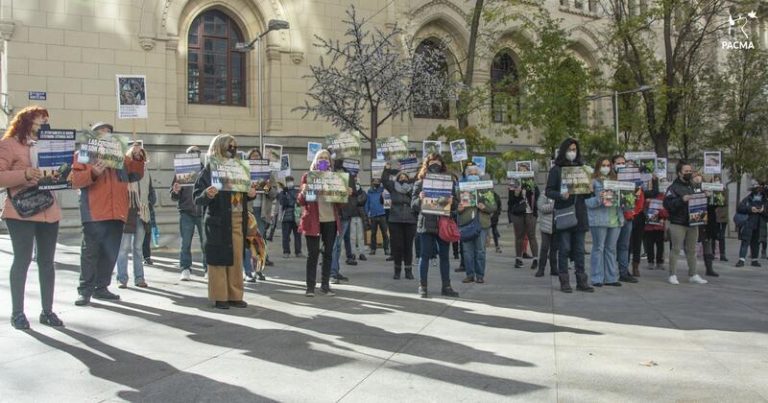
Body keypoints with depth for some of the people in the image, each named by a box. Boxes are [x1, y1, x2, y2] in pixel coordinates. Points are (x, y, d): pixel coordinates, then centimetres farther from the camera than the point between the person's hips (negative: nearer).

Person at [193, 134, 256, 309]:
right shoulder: (209, 170, -4)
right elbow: (198, 199, -7)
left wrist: (250, 194, 0)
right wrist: (207, 195, -27)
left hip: (238, 220, 5)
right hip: (218, 221, -5)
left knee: (237, 258, 7)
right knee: (219, 258, -1)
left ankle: (235, 295, 15)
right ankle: (219, 296, 7)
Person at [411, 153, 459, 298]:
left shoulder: (449, 182, 8)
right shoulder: (420, 183, 3)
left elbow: (456, 204, 8)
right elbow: (413, 204, 1)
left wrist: (452, 202, -15)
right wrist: (420, 199, -20)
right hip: (426, 223, -2)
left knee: (444, 256, 7)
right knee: (425, 255, 0)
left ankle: (446, 286, 14)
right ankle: (422, 286, 7)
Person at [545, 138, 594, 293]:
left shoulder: (581, 168, 15)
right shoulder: (556, 169, 1)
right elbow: (549, 191, -4)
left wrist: (589, 189, -3)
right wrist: (561, 195, -23)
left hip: (579, 213, 4)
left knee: (579, 250, 7)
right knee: (564, 249, -2)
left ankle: (581, 281, 11)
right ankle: (564, 282, 4)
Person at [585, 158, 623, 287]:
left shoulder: (614, 181, 18)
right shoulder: (593, 181, -1)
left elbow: (621, 198, 21)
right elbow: (587, 201, -9)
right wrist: (599, 199, -25)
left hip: (615, 219, 6)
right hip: (599, 220, -6)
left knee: (611, 249, 10)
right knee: (598, 248, -2)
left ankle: (611, 278, 16)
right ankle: (597, 278, 4)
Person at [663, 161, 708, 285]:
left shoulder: (693, 186, 17)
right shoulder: (674, 187, -5)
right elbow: (667, 203, -16)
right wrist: (682, 200, -24)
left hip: (692, 222, 6)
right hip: (678, 223, -6)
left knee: (692, 250, 10)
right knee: (676, 249, -4)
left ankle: (693, 275, 17)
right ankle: (672, 275, 2)